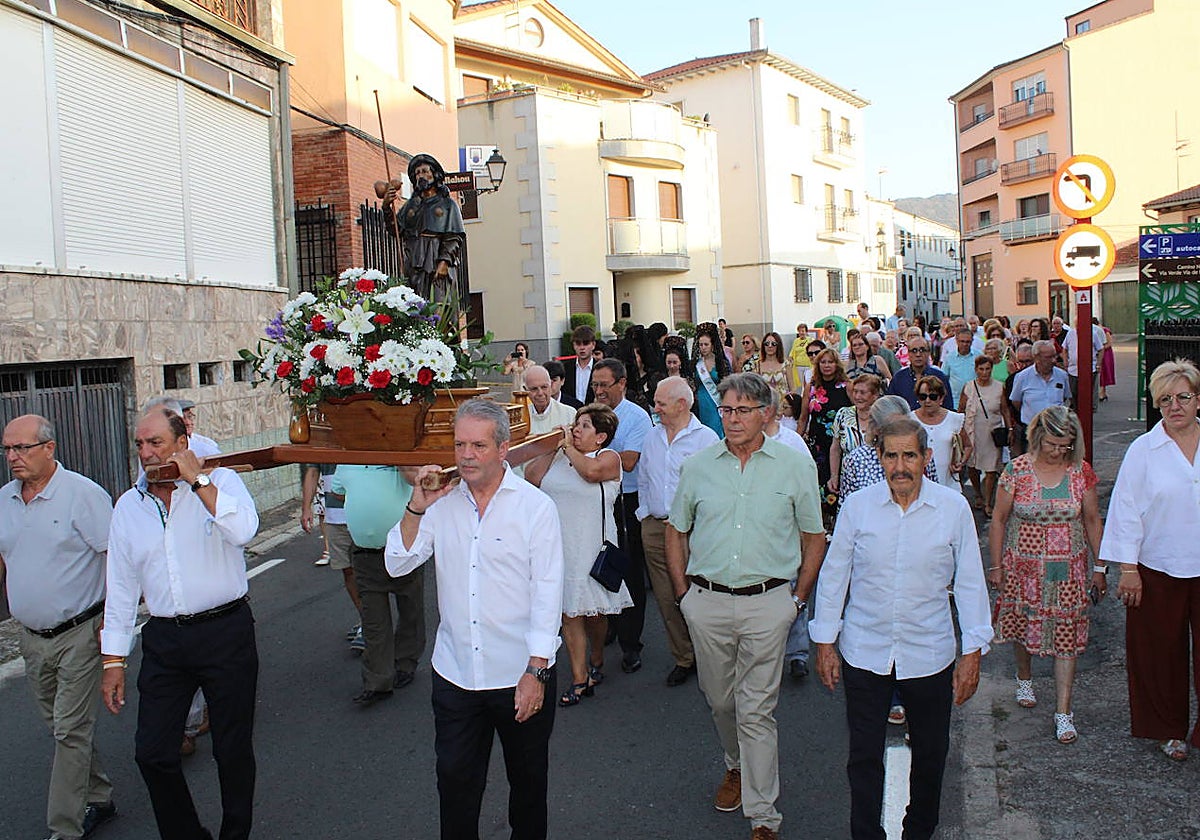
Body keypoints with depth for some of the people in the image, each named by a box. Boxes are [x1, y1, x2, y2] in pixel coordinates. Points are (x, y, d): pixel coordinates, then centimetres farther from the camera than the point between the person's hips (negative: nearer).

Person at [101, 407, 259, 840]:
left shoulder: (221, 480, -4)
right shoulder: (128, 505, 8)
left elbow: (243, 530, -25)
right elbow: (120, 586, 12)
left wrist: (196, 479, -21)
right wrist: (113, 660, 11)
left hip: (226, 631, -4)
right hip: (164, 639, 4)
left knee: (232, 750, 8)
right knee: (151, 753, 5)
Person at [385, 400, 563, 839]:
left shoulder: (535, 506, -8)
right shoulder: (442, 503, 2)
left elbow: (547, 592, -9)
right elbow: (397, 564, 1)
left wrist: (536, 671, -12)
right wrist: (416, 507, -12)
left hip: (521, 675, -2)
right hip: (455, 673, 3)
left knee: (528, 781, 16)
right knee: (455, 781, 13)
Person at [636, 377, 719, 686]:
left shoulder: (706, 438, -5)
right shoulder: (652, 437, 12)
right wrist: (645, 513, 12)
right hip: (654, 529, 5)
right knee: (666, 598, 8)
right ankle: (683, 658, 20)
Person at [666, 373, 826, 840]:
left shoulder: (795, 467, -1)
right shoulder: (698, 466, 3)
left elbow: (814, 538, 7)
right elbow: (676, 533, 13)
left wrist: (798, 599, 2)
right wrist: (684, 592, 7)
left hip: (767, 604, -3)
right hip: (707, 603, 3)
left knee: (756, 711, 0)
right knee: (719, 699, 17)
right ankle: (735, 766, 45)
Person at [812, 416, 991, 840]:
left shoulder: (954, 508, -6)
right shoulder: (857, 506, -6)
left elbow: (970, 583, 0)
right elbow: (833, 576, 1)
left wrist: (973, 650, -1)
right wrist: (825, 642, 2)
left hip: (929, 654, 1)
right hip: (864, 653, 0)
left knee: (930, 753, 17)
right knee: (864, 756, 7)